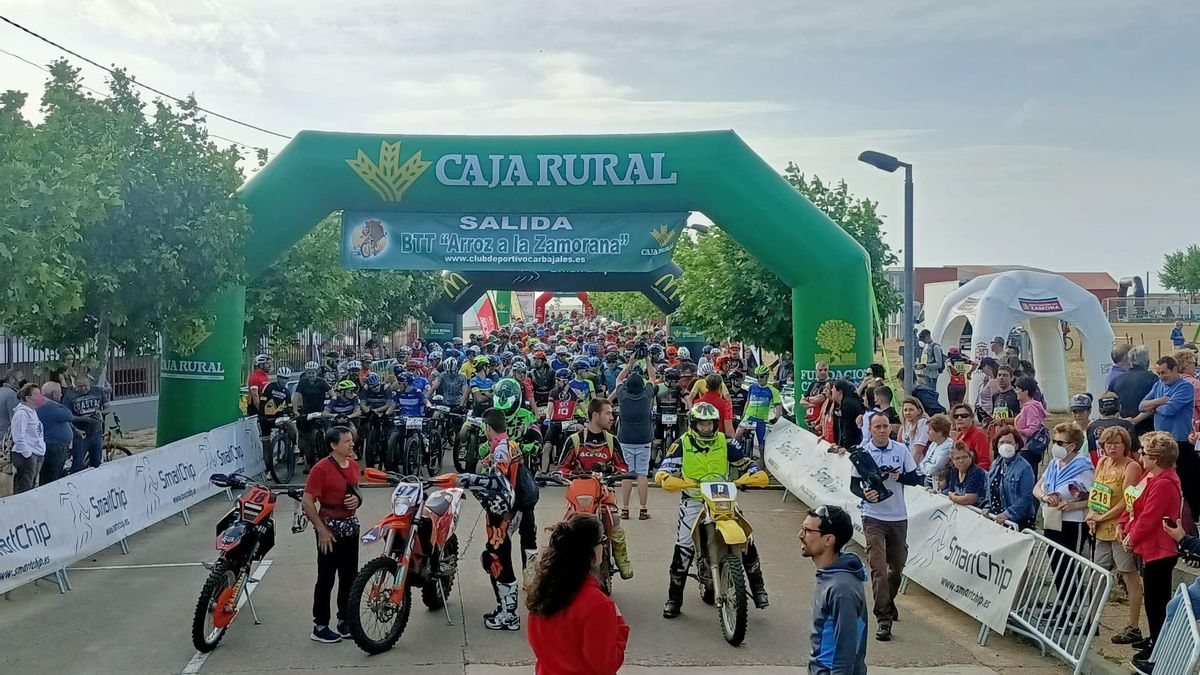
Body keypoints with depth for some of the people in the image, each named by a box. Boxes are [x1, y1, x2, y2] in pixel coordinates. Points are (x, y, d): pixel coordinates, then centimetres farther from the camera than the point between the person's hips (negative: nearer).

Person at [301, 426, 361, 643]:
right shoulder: (321, 469, -16)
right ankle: (320, 626, 11)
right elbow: (307, 502, -16)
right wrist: (322, 530, -17)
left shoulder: (353, 465, 7)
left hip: (350, 526, 7)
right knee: (326, 578, 1)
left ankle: (345, 621, 25)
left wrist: (356, 500, -1)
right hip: (330, 529, -7)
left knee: (349, 576, 12)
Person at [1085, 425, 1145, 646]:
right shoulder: (1102, 463, 10)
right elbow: (1094, 491, 15)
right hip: (1101, 530, 8)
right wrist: (1091, 514, 0)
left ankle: (1133, 627, 7)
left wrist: (1102, 518, -12)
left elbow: (1126, 502, -17)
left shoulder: (1131, 467, -12)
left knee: (1130, 577, 1)